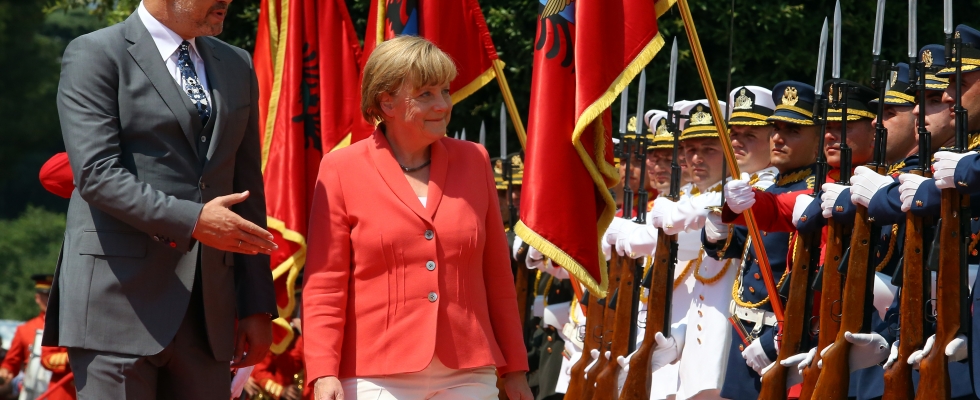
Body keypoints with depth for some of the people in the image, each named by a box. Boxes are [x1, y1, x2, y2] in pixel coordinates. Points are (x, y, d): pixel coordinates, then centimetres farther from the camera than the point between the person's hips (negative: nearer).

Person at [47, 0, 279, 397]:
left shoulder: (237, 67, 18)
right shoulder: (95, 55, -2)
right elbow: (95, 173, -14)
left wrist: (257, 305, 11)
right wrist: (191, 221, -22)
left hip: (206, 308, 6)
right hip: (120, 299, -6)